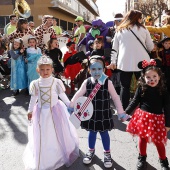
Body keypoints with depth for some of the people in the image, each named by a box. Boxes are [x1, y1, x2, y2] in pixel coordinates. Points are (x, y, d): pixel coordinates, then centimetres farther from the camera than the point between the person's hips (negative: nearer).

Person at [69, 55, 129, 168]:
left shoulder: (108, 83, -13)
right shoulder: (87, 82, -7)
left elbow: (115, 98, -7)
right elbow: (78, 94, 4)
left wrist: (121, 112, -6)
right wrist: (71, 106, 7)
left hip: (104, 114, -2)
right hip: (91, 113, 2)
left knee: (104, 133, 13)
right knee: (92, 132, 18)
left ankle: (107, 153, 34)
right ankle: (91, 150, 41)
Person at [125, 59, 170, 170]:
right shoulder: (141, 88, -7)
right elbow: (135, 101, 3)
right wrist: (126, 113, -1)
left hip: (157, 119, -1)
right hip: (142, 117, 1)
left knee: (158, 141, 9)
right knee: (142, 138, 15)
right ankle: (142, 158, 39)